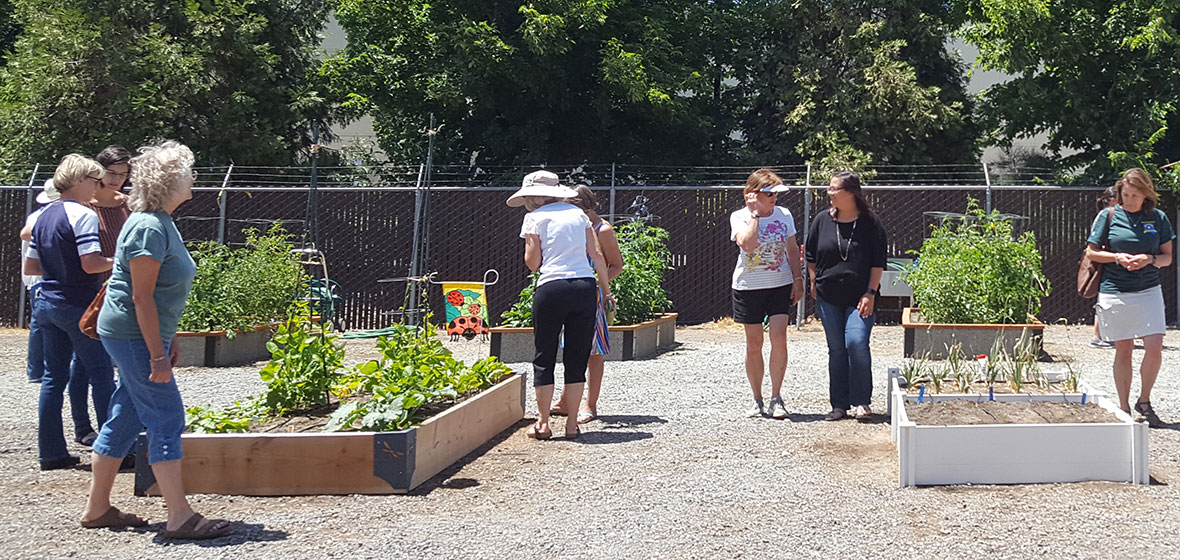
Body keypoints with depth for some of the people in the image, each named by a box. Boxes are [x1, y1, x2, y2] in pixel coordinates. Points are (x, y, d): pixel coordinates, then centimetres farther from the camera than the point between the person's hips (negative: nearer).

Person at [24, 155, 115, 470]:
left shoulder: (44, 216, 12)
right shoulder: (83, 215, -14)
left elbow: (30, 267, 15)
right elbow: (91, 264, -23)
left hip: (47, 303, 8)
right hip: (78, 306, -8)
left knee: (54, 376, 10)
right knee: (101, 375, 0)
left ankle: (51, 451, 11)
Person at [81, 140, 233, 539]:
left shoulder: (161, 222, 13)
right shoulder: (148, 228, -19)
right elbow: (141, 297, -22)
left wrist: (168, 342, 23)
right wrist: (157, 356, -23)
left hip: (143, 335, 10)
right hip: (133, 335, -10)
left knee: (126, 419, 14)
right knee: (166, 419, -9)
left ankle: (97, 509, 21)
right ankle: (180, 517, -7)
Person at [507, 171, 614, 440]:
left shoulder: (535, 218, 4)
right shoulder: (577, 213, 15)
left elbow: (533, 263, 0)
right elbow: (597, 255, 12)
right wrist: (606, 291, 17)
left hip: (552, 289, -4)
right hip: (585, 286, 4)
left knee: (544, 358, 7)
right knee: (577, 358, 10)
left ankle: (543, 424, 8)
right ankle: (572, 423, 10)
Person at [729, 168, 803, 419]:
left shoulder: (784, 215, 4)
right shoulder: (739, 217, -5)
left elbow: (792, 249, 11)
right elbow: (747, 244, -23)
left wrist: (798, 280, 4)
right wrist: (755, 213, -17)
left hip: (780, 285, 1)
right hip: (748, 287, -1)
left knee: (779, 339, -11)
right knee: (754, 345, 4)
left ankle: (776, 399, -3)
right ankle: (757, 400, 16)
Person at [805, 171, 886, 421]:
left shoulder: (870, 223, -2)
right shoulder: (822, 221, 5)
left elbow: (878, 262, -1)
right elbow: (810, 257, 15)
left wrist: (870, 293, -6)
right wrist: (814, 285, 7)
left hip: (859, 298, -3)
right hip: (828, 299, 3)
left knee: (856, 343, -17)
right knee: (836, 349, 6)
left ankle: (861, 401, -4)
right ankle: (839, 405, 12)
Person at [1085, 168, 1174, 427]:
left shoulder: (1158, 218, 5)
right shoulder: (1109, 216, 2)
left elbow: (1167, 257, 8)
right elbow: (1091, 252, 4)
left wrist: (1149, 259, -12)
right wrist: (1118, 257, -12)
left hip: (1149, 290, 1)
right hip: (1115, 291, -1)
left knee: (1154, 347, -10)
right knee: (1123, 349, 4)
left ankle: (1144, 402, 9)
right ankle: (1124, 409, 13)